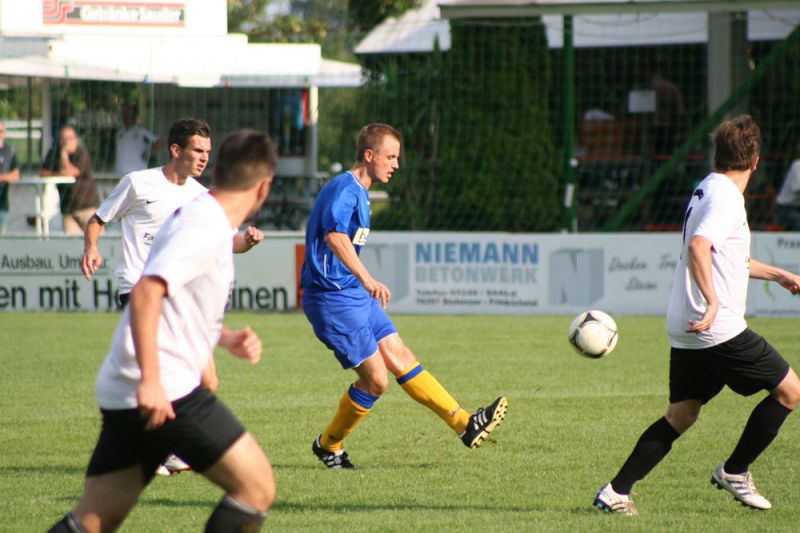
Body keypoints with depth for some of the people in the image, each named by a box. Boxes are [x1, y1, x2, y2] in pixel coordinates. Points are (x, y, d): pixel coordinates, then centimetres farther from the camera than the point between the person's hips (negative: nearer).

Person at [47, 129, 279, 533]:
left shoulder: (198, 218, 20)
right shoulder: (206, 228, -11)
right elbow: (146, 292, -23)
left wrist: (227, 339, 19)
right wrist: (150, 380, -28)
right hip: (164, 391, -10)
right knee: (256, 487, -2)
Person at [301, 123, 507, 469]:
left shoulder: (358, 192, 16)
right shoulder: (344, 189, -17)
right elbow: (334, 235, -35)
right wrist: (367, 280, -46)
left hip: (355, 296, 10)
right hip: (332, 297, -10)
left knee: (401, 358, 6)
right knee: (376, 379, -7)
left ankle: (465, 425, 4)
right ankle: (329, 445, 10)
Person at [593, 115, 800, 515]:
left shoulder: (707, 189, 17)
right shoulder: (726, 198, -13)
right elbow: (698, 248, -30)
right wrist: (713, 301, -36)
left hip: (686, 331, 9)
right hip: (720, 329, -9)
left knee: (680, 416, 13)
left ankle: (616, 491, 6)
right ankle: (734, 473, 8)